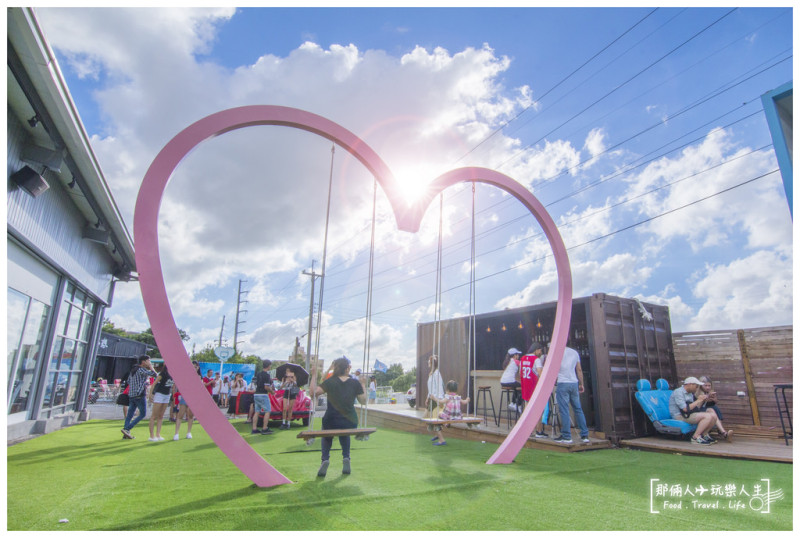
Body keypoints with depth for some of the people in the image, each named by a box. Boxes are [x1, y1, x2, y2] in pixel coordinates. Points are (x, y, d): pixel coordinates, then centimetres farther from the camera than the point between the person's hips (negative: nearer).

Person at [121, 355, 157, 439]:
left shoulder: (133, 370, 16)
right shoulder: (141, 370, -12)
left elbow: (128, 381, 27)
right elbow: (155, 374, -17)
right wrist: (151, 367, -1)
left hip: (131, 395, 9)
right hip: (140, 395, -9)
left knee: (130, 414, 9)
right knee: (142, 414, 0)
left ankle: (126, 434, 7)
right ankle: (126, 429, -7)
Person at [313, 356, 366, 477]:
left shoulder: (330, 381, -2)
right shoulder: (355, 383, 0)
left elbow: (314, 392, -7)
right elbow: (363, 401, 6)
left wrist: (314, 375, 0)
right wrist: (362, 385, 16)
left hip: (331, 422, -1)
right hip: (350, 423, 1)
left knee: (327, 436, 33)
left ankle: (325, 459, 8)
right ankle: (346, 458, 21)